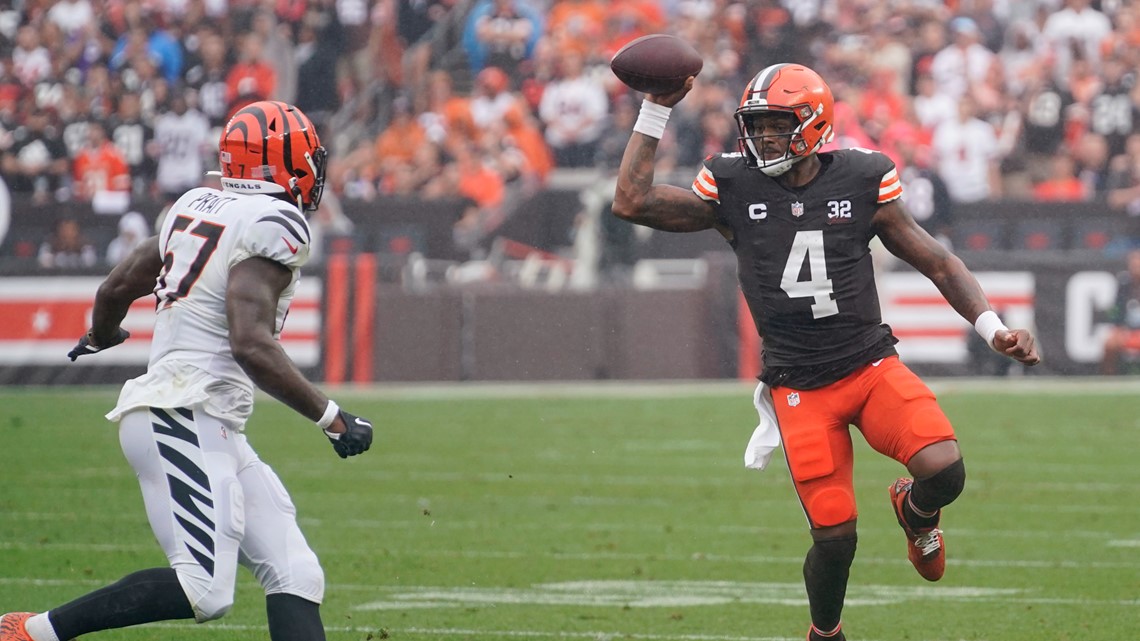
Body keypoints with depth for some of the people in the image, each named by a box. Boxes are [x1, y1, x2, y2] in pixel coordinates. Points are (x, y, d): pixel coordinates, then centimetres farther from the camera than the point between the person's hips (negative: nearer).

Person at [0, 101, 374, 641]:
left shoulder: (196, 208, 15)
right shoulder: (273, 226, -10)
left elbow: (115, 290, 25)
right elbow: (251, 345, -21)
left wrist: (101, 334, 48)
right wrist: (331, 417, -14)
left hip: (212, 430, 10)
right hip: (182, 418, -10)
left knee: (295, 576, 2)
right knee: (203, 591, -19)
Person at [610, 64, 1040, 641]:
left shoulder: (860, 182, 0)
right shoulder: (733, 190, -1)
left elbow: (938, 264, 5)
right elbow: (632, 202, -6)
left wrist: (993, 329, -7)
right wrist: (656, 111, -7)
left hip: (872, 365, 1)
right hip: (800, 391, -1)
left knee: (944, 472, -23)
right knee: (835, 538, -6)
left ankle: (916, 513, 15)